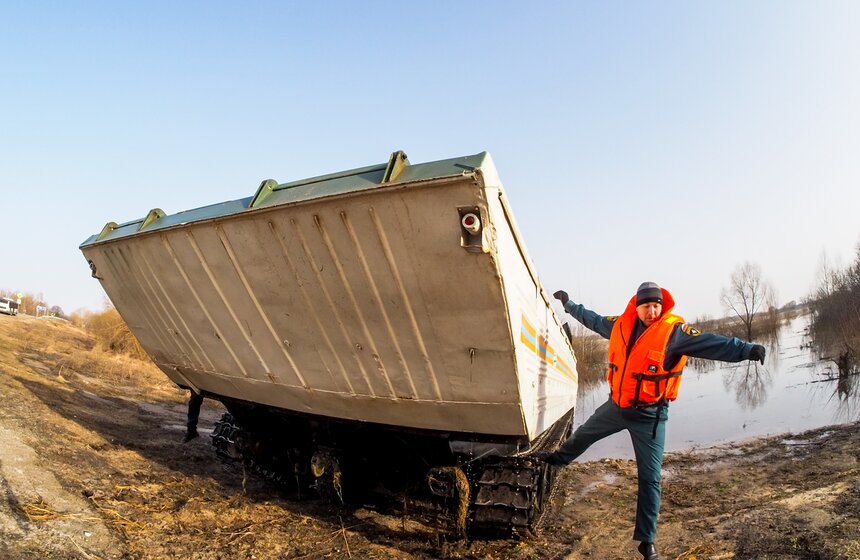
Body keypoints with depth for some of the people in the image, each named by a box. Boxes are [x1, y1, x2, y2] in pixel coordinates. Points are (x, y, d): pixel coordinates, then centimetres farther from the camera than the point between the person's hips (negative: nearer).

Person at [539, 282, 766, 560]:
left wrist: (747, 350, -42)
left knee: (650, 478, 2)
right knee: (584, 433, 27)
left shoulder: (674, 331, -17)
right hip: (616, 405, 5)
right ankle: (559, 457, 58)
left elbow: (712, 343, -28)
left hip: (649, 415, -4)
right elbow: (592, 319, 14)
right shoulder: (620, 325, -3)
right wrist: (568, 303, 25)